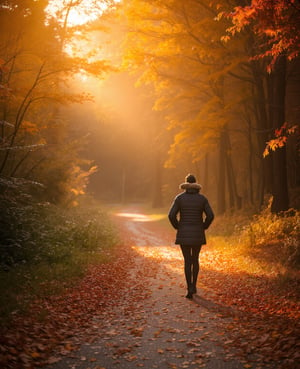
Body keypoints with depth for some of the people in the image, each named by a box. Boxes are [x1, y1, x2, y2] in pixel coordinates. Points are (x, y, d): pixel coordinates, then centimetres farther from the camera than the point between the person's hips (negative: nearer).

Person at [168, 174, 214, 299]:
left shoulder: (180, 197, -4)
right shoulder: (202, 198, 0)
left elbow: (171, 215, -11)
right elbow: (210, 215, -8)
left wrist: (178, 227, 5)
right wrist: (203, 227, 7)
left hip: (184, 234, -1)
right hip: (198, 234, 1)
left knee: (187, 261, 4)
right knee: (195, 259, 20)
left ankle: (189, 289, -6)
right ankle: (193, 285, 21)